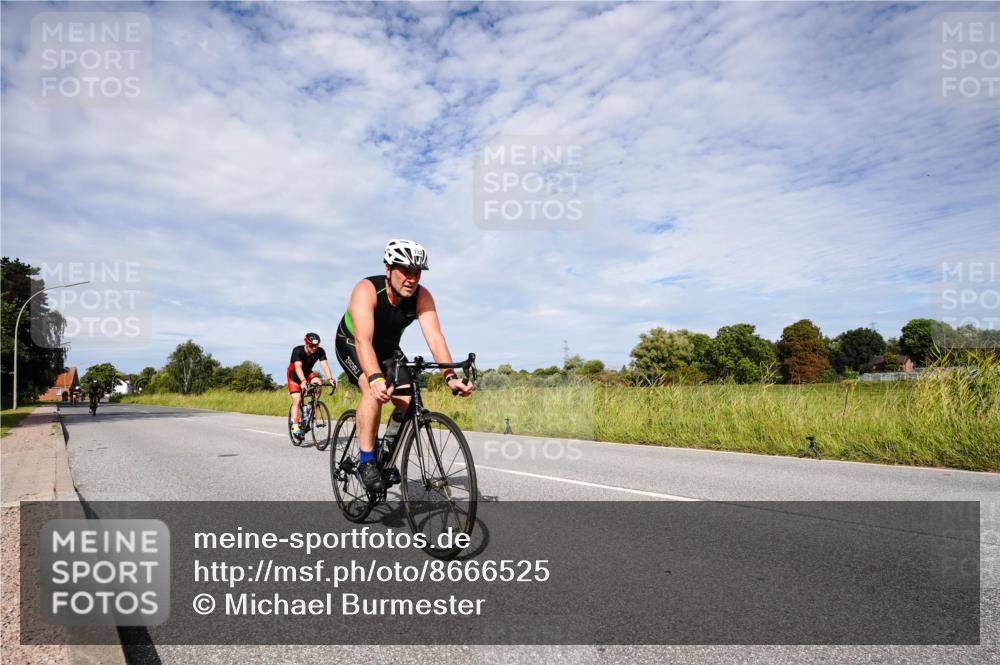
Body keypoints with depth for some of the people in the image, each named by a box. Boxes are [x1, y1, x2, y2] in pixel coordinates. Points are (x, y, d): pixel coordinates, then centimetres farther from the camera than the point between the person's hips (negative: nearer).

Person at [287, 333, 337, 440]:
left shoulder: (320, 351, -22)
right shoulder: (297, 351, -31)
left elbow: (324, 365, -34)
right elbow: (298, 367, -44)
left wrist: (330, 379, -52)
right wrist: (303, 381, -61)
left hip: (307, 373, 3)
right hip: (294, 375, -3)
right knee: (297, 400, -16)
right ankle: (295, 426, -12)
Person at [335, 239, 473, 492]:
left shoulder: (422, 297, -23)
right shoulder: (366, 290, -35)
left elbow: (435, 337, -33)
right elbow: (363, 341, -47)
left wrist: (450, 376, -48)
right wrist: (375, 378, -63)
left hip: (387, 348, 4)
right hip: (352, 344, -4)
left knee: (407, 402, -12)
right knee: (374, 390, -32)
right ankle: (366, 461, -18)